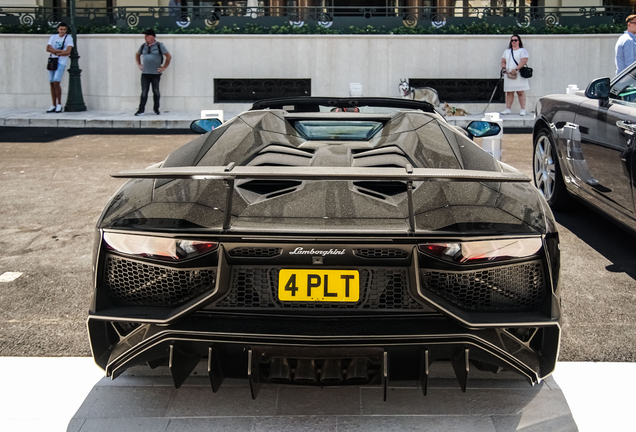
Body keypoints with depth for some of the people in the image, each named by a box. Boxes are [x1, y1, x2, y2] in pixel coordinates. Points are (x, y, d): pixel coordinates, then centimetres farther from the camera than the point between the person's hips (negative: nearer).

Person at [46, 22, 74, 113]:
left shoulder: (69, 38, 1)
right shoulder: (53, 37, 11)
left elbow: (68, 52, -10)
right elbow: (48, 49, -1)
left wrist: (55, 52, -7)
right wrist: (61, 51, -11)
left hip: (61, 62, -4)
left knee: (56, 82, -16)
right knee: (52, 83, 3)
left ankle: (59, 104, -4)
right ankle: (53, 106, 8)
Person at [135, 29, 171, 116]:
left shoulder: (159, 46, -1)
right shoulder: (143, 46, 12)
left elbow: (169, 57, -1)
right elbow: (137, 55, 29)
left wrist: (164, 67, -3)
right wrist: (139, 65, 18)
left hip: (156, 73, -3)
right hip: (145, 73, 3)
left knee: (156, 92, 3)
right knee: (144, 92, -1)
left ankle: (156, 109, 15)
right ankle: (141, 110, 0)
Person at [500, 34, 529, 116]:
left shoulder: (522, 51, 2)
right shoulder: (507, 51, 20)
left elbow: (524, 61, -10)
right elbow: (503, 61, 19)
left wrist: (516, 69, -21)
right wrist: (503, 68, -2)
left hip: (519, 75, -5)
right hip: (508, 75, 5)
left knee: (520, 92, -6)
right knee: (509, 93, 4)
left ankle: (523, 109, -6)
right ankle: (508, 109, 6)